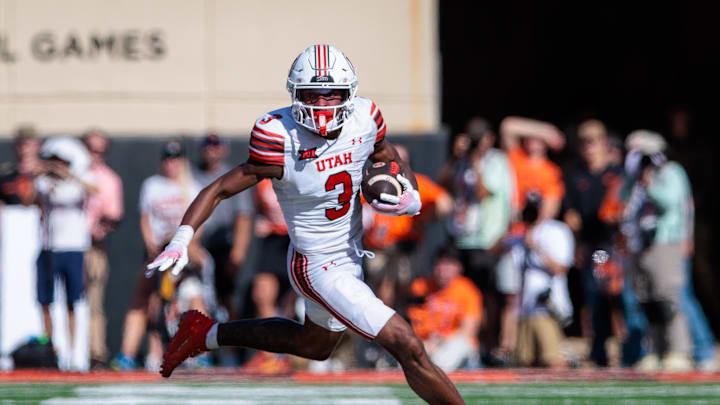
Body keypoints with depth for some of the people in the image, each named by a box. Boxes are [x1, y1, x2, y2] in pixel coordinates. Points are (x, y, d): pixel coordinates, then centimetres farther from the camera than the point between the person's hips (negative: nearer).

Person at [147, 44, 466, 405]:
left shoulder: (364, 120, -10)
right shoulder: (281, 141, -26)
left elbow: (397, 168, 8)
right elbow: (218, 190, -19)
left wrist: (411, 199, -14)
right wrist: (181, 241, -31)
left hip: (350, 255, 8)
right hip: (320, 269, -8)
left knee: (314, 346, 33)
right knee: (409, 349, -13)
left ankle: (208, 335, 44)